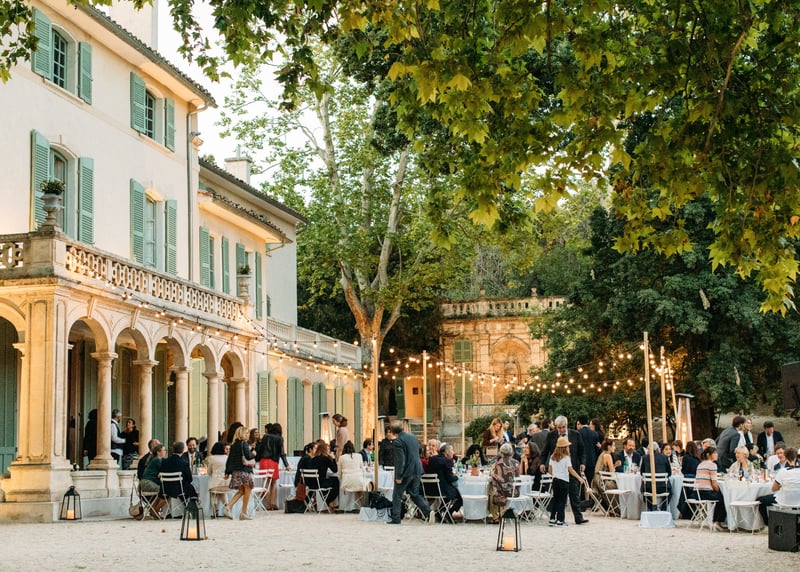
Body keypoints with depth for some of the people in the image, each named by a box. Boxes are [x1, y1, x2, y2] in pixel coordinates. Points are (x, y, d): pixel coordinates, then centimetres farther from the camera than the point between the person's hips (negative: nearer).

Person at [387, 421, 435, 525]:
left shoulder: (398, 441, -15)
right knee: (415, 494, 16)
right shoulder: (413, 437, 10)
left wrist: (398, 476, -16)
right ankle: (428, 511, -2)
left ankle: (396, 518, 8)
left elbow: (400, 460, -20)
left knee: (397, 495, 5)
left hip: (405, 472, -7)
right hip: (417, 470, 7)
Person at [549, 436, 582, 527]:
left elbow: (549, 470, 8)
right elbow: (571, 470, -18)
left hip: (555, 480, 6)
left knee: (555, 499, 12)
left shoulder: (552, 457, 4)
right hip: (564, 481, -6)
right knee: (562, 500, 0)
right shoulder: (566, 458, -13)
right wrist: (579, 478, -14)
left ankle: (552, 519, 13)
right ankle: (560, 520, -1)